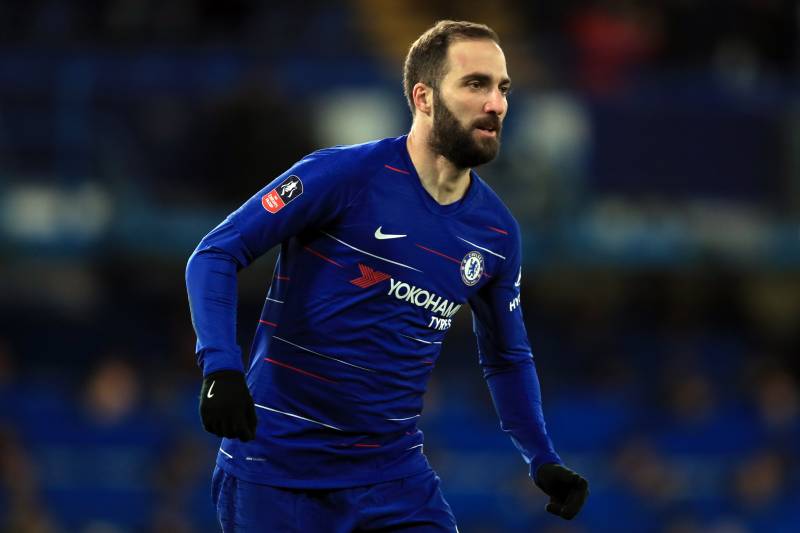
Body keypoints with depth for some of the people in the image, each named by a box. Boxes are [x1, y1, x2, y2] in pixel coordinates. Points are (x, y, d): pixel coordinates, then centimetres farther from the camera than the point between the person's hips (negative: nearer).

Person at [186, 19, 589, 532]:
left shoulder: (497, 232, 5)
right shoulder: (347, 175, -13)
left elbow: (507, 357, 21)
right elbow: (216, 254, -13)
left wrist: (543, 461, 13)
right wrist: (221, 368, -26)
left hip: (395, 473, 5)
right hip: (279, 466, -5)